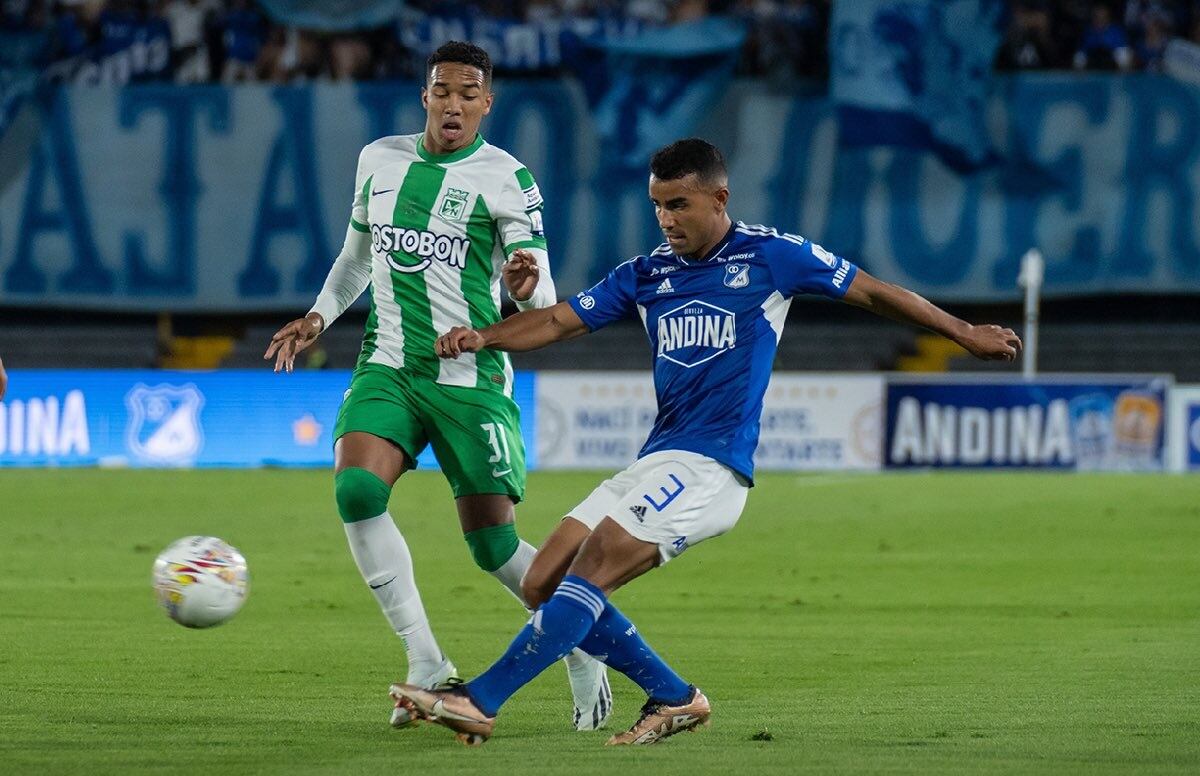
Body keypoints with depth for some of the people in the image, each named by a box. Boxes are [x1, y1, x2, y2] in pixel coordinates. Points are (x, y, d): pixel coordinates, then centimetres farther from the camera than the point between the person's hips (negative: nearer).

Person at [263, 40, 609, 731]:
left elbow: (542, 303, -8)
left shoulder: (506, 178, -4)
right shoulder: (379, 160, 10)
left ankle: (583, 651, 24)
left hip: (471, 379, -4)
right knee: (356, 491, -23)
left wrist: (528, 287, -30)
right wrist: (319, 317, 16)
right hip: (387, 368, 4)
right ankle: (428, 667, -15)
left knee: (493, 545, -3)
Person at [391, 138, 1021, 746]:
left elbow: (871, 292, 10)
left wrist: (966, 334, 16)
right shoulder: (647, 275, 15)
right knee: (544, 583, -1)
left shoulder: (769, 256, 1)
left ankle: (479, 700, -24)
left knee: (589, 572, -20)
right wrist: (482, 337, -7)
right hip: (655, 463, 7)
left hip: (711, 467, -7)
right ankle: (675, 699, 7)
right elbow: (559, 321, 12)